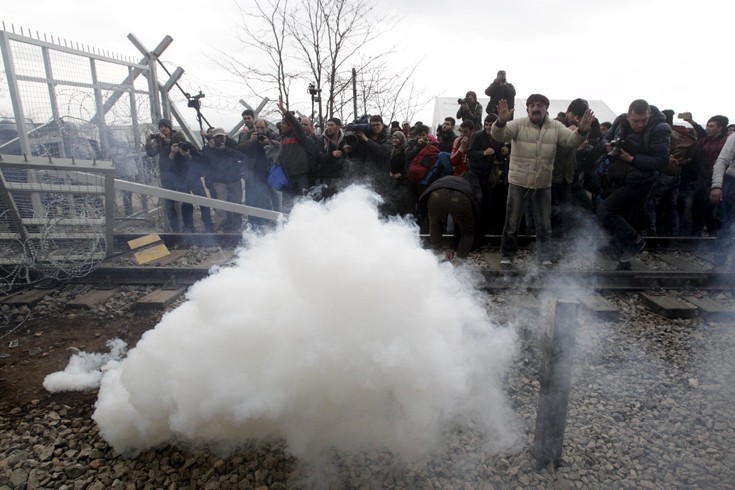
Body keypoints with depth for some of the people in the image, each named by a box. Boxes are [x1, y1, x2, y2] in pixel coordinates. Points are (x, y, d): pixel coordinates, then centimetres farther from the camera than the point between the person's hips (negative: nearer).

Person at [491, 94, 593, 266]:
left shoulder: (556, 127, 2)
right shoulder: (518, 124, -6)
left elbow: (572, 140, -7)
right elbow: (498, 135, -20)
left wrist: (582, 130, -28)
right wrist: (501, 121, -42)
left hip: (543, 184, 3)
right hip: (519, 183, -2)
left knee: (544, 224, 12)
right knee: (512, 223, 7)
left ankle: (544, 255, 27)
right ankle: (507, 255, 22)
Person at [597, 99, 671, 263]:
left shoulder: (660, 129, -17)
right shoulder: (620, 121, -2)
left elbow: (660, 161, -19)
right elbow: (607, 138, 14)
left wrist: (631, 159, -22)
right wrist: (609, 146, -9)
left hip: (638, 182, -7)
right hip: (619, 180, 7)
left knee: (604, 211, -19)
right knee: (618, 219, 15)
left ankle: (634, 241, -2)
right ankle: (623, 261, 30)